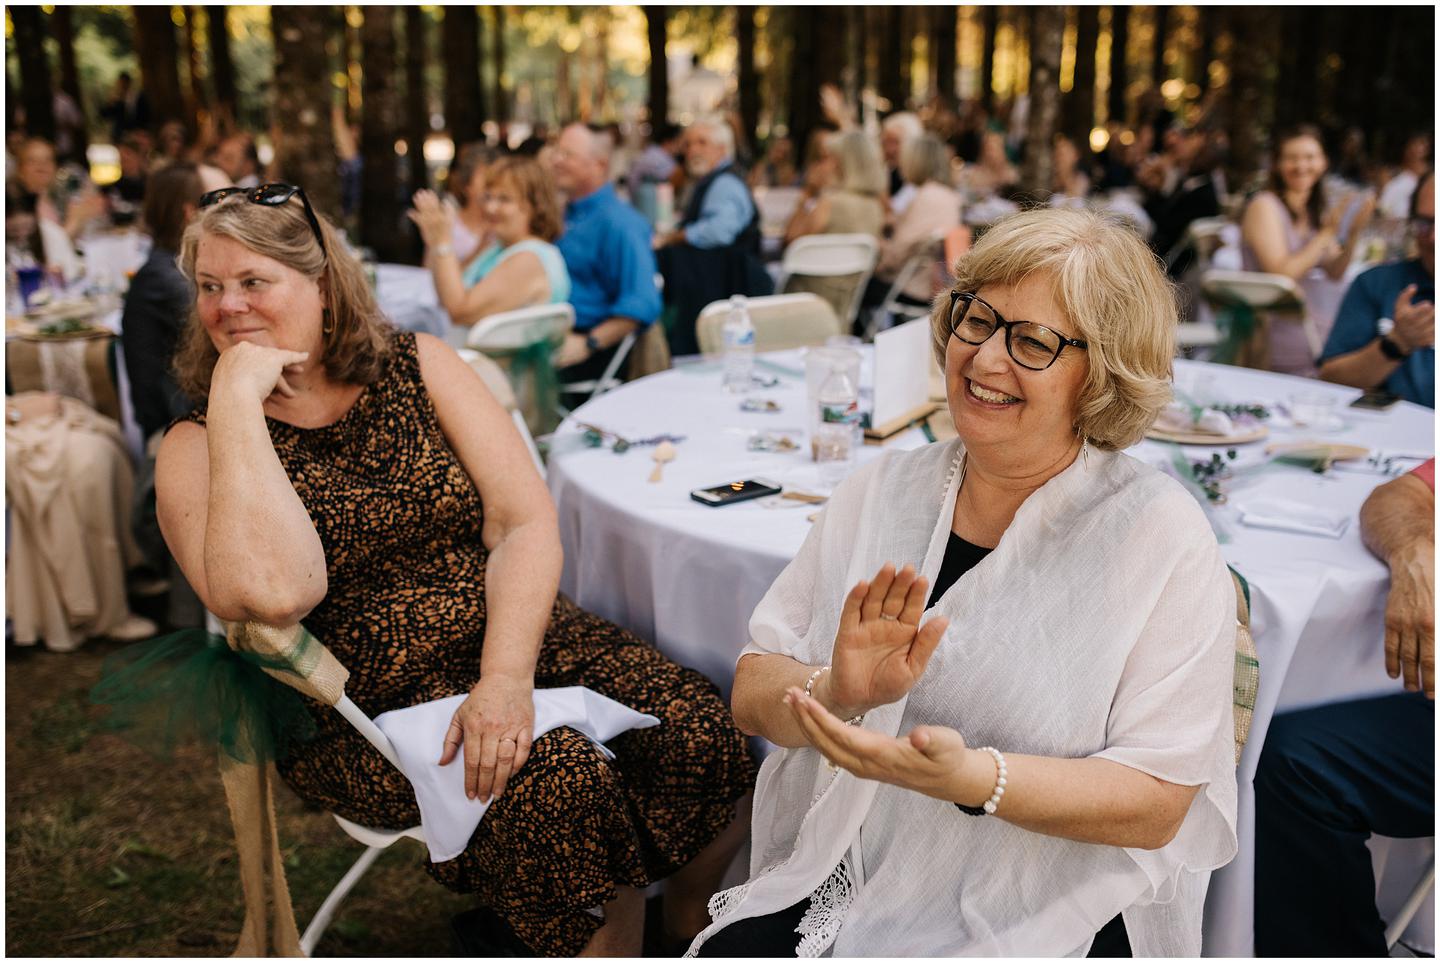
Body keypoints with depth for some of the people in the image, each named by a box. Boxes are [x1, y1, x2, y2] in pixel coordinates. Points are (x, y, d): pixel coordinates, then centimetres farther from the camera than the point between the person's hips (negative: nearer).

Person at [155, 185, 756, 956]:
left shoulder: (420, 366, 4)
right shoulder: (197, 448, -2)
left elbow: (526, 522, -5)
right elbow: (273, 594, -23)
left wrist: (507, 675, -20)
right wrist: (235, 400, -19)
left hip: (511, 637, 3)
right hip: (361, 710, -3)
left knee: (690, 726, -18)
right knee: (556, 771, -29)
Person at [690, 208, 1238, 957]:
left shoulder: (1160, 534, -8)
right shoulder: (882, 489, 4)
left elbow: (1158, 802, -12)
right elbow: (753, 695, 1)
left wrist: (967, 776, -26)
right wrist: (837, 693, -21)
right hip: (829, 889, 3)